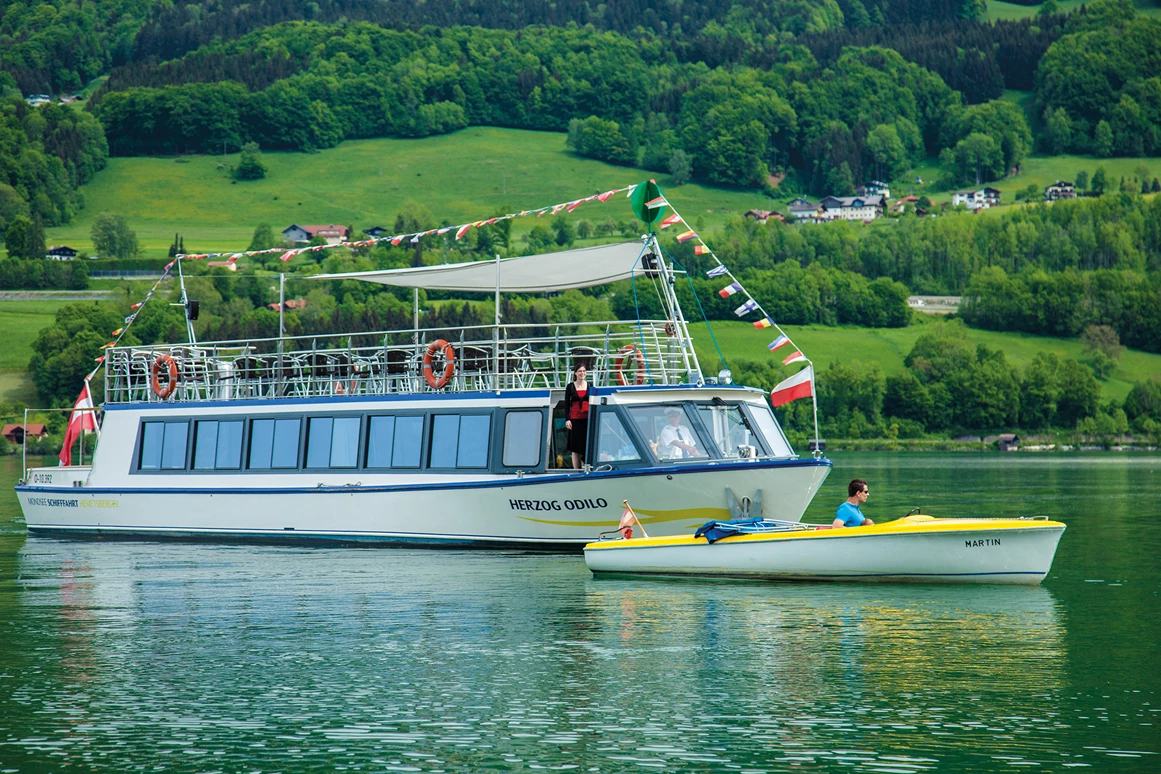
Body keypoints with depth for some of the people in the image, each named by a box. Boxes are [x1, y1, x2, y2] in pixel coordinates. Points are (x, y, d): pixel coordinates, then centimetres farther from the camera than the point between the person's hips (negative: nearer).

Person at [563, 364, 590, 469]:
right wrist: (567, 419, -4)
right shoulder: (570, 387, 5)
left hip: (588, 419, 1)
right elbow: (566, 404, 5)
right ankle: (576, 470, 4)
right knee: (576, 446, 1)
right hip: (575, 419, -1)